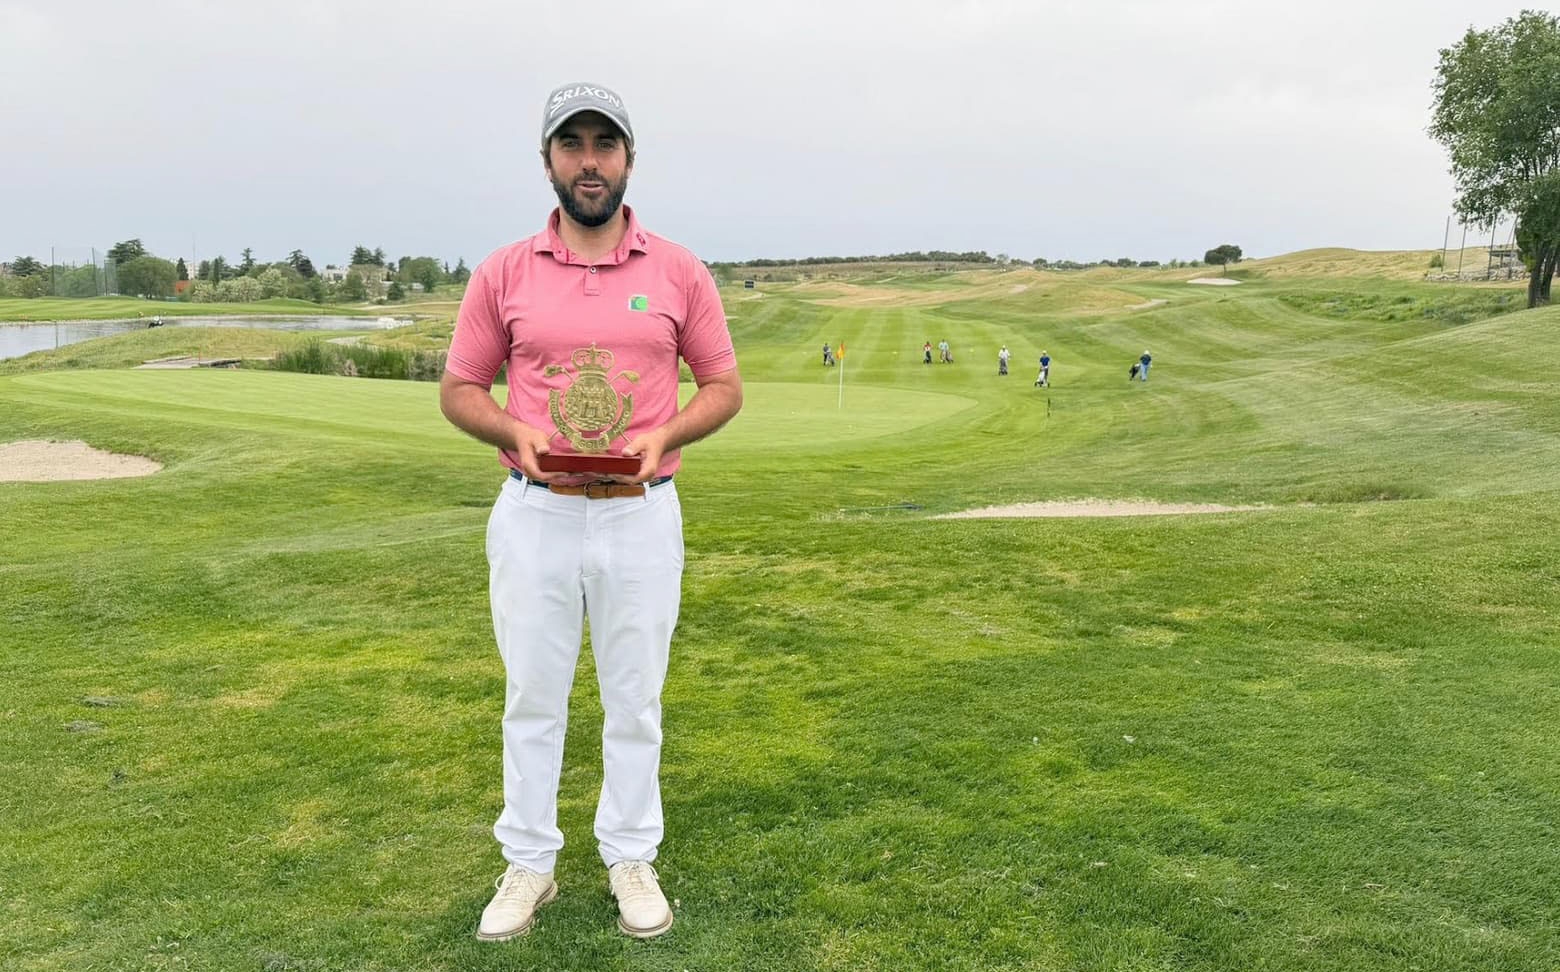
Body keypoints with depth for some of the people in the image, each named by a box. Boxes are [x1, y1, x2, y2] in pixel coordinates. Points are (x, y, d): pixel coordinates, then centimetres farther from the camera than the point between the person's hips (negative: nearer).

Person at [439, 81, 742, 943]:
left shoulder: (679, 271, 0)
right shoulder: (503, 273, 1)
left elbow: (724, 386, 5)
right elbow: (459, 389, 6)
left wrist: (663, 435, -14)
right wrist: (517, 432, -14)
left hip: (641, 515, 0)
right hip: (534, 514, 1)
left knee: (635, 699, 11)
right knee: (531, 698, 11)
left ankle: (631, 859, 28)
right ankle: (528, 865, 28)